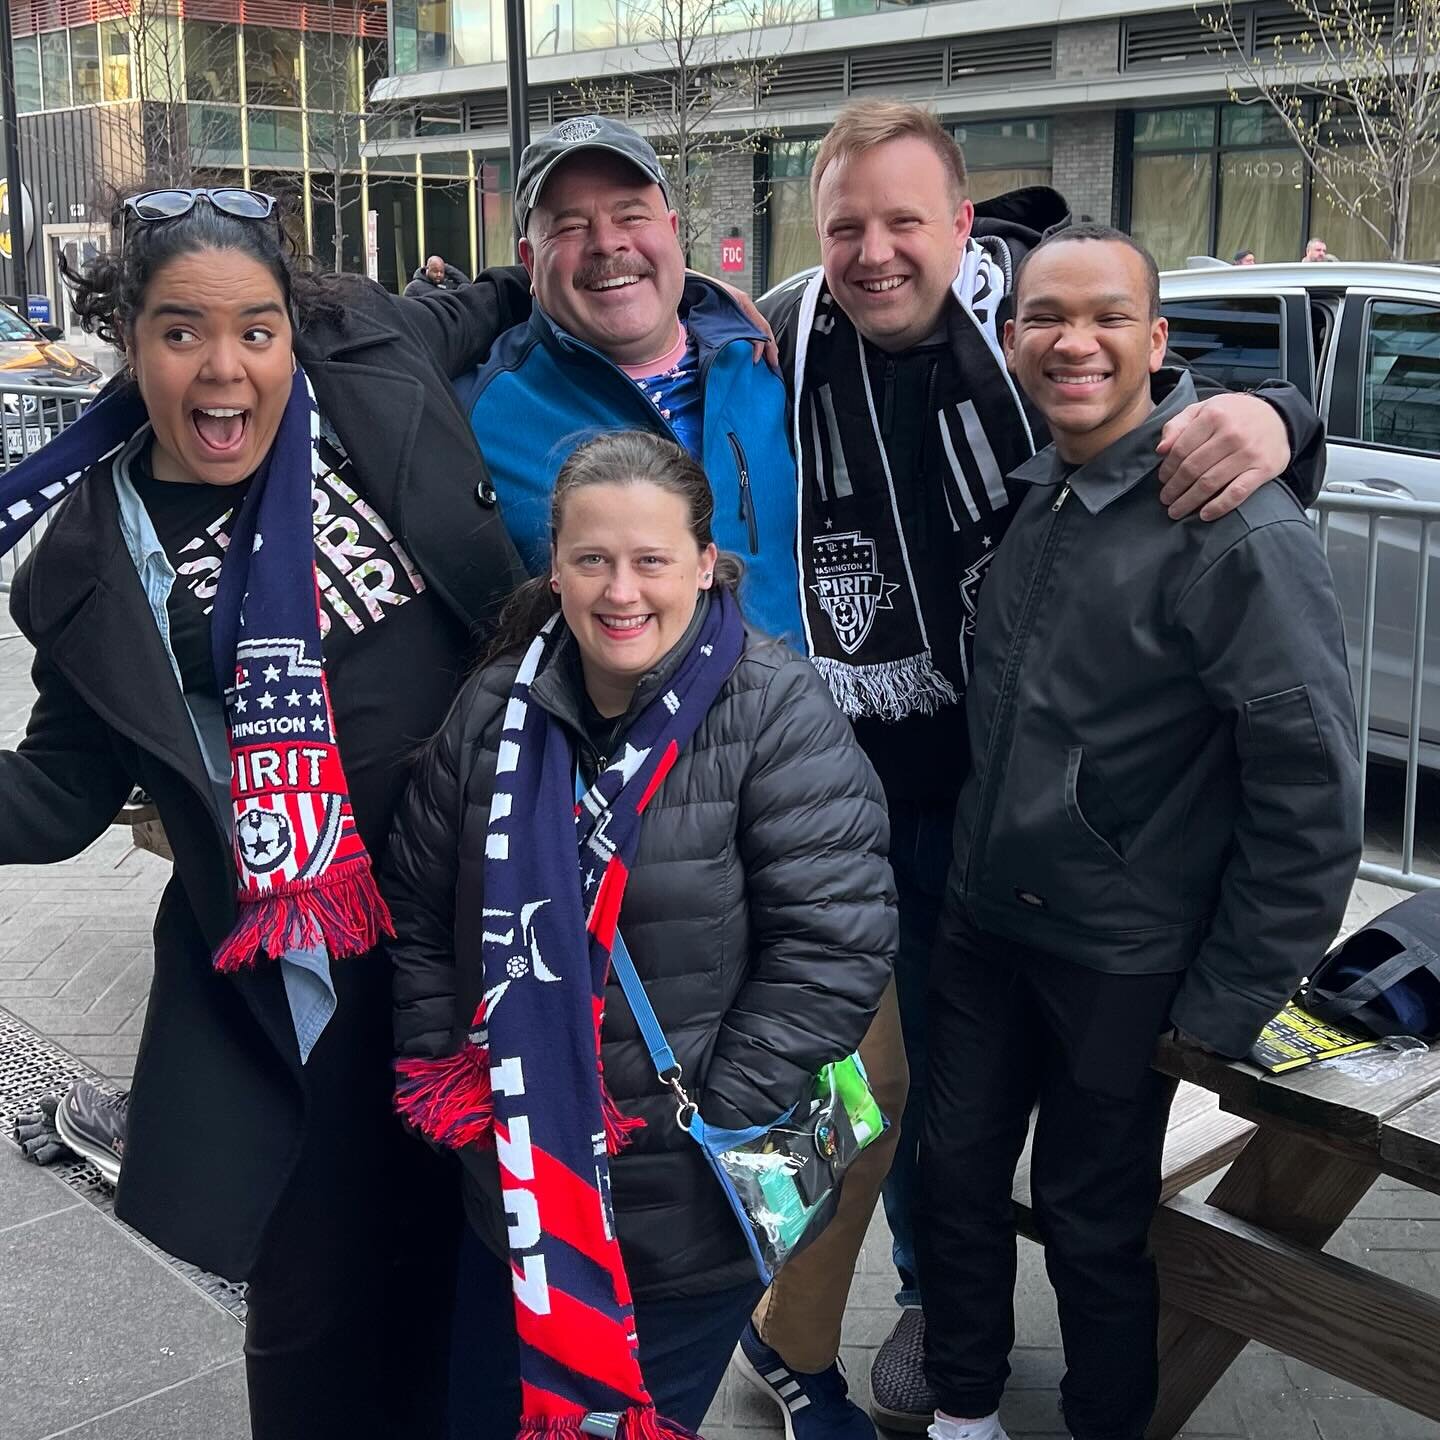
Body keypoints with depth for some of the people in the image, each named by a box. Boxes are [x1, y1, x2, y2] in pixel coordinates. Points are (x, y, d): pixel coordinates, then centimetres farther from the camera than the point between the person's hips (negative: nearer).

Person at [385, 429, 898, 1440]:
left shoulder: (778, 714, -15)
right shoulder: (496, 711, -1)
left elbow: (836, 944, -18)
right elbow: (420, 913, 9)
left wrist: (712, 1120, -18)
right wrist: (446, 1085, 2)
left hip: (693, 1213, -4)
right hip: (516, 1188, 5)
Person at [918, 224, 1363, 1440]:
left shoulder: (1237, 530, -20)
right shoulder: (1031, 495, 1)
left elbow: (1313, 789, -18)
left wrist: (1226, 1007, -14)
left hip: (1119, 963, -6)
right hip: (984, 923, 6)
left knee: (1091, 1226, 10)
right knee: (957, 1174, 17)